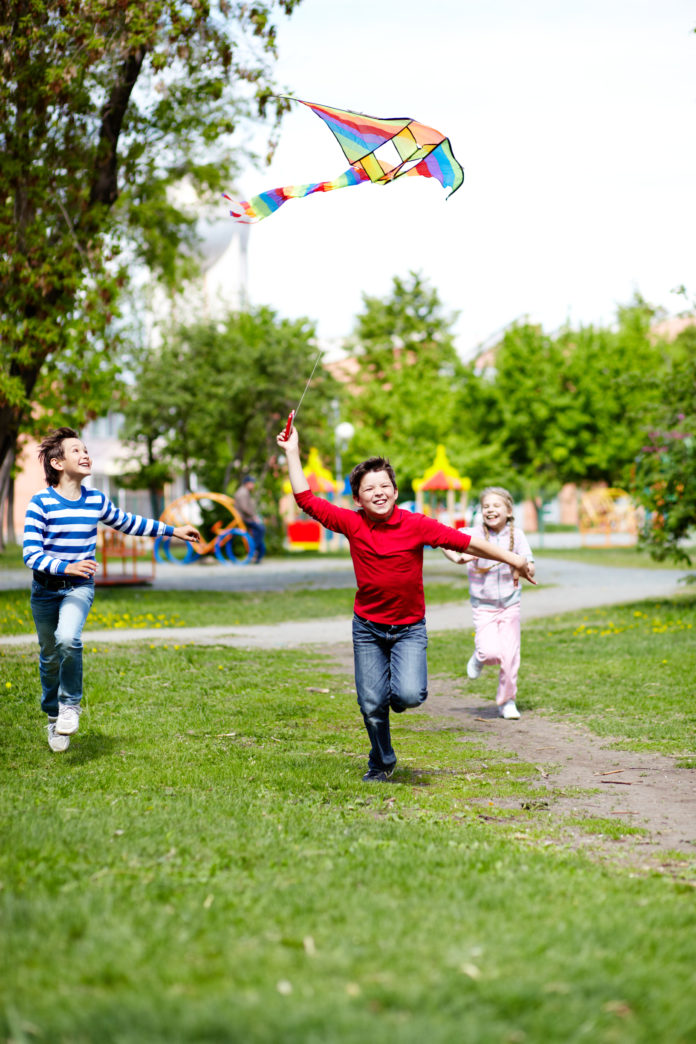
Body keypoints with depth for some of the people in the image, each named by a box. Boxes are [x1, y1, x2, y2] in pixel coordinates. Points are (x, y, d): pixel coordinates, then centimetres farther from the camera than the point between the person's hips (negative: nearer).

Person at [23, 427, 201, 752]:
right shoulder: (41, 503, -13)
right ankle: (54, 717, 33)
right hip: (45, 589, -1)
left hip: (79, 588, 1)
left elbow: (128, 523, 19)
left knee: (68, 639, -27)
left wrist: (171, 530, 21)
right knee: (49, 656, 10)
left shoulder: (96, 501, 0)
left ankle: (70, 705, -7)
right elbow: (31, 554, -17)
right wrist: (67, 567, -32)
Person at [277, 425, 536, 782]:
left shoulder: (416, 525, -12)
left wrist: (512, 559, -3)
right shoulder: (351, 524, -8)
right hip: (368, 628, 2)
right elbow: (306, 499, -5)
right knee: (371, 705, 3)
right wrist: (292, 453, -7)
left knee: (409, 695, -21)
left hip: (409, 628, -2)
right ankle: (381, 764, 30)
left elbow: (465, 541, -8)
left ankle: (396, 692, 19)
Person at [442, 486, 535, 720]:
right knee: (491, 652, -17)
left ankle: (507, 701, 20)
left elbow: (530, 570, -5)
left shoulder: (516, 535, -5)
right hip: (483, 606, -1)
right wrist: (457, 558, -19)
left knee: (510, 655, 0)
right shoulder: (475, 534, -8)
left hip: (509, 604, 1)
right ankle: (479, 658, 21)